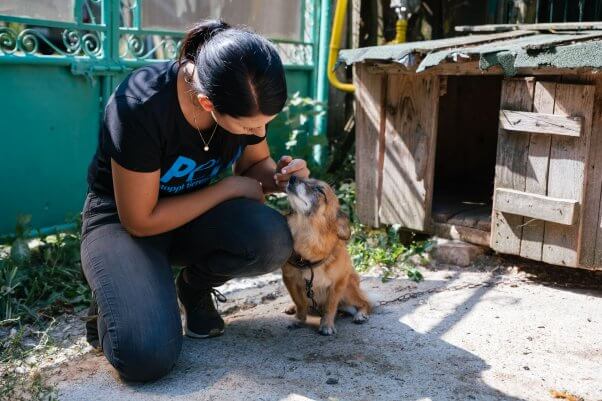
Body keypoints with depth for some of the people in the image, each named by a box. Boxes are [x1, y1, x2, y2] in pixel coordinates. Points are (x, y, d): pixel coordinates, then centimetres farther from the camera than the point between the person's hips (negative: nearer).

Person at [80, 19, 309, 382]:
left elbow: (254, 164, 4)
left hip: (194, 213, 5)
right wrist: (231, 188, -21)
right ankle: (116, 298, 7)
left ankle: (196, 288, 3)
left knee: (273, 240, -29)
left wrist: (276, 177, -20)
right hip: (123, 218, -5)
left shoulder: (249, 100, -16)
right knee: (148, 354, -29)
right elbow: (140, 220, -23)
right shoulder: (140, 107, -33)